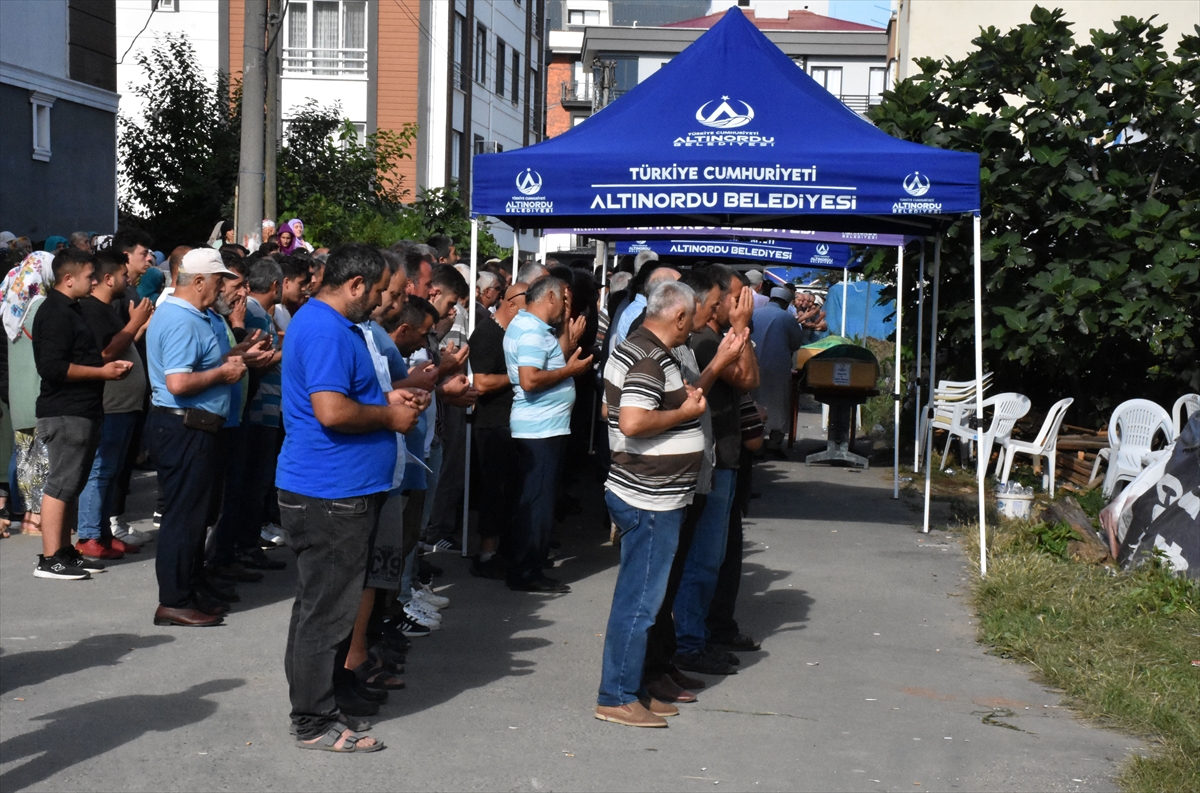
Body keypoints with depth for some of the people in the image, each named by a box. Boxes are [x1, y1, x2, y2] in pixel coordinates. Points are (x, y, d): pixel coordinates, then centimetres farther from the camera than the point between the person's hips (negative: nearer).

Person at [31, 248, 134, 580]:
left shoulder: (71, 310, 18)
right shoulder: (55, 314, -14)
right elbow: (53, 368, -22)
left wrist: (109, 364, 14)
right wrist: (102, 372, -17)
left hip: (81, 412, 10)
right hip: (65, 413, -10)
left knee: (70, 486, 14)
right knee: (60, 485, -8)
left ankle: (66, 552, 20)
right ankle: (49, 560, -5)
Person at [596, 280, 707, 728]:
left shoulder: (633, 349, 14)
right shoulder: (651, 360, -19)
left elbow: (610, 409, 23)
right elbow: (632, 422, -29)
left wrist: (686, 400, 16)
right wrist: (686, 412, -16)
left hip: (644, 495, 11)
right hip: (650, 501, -11)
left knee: (640, 597, 16)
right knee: (639, 601, -4)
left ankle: (631, 688, 25)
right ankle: (617, 698, 4)